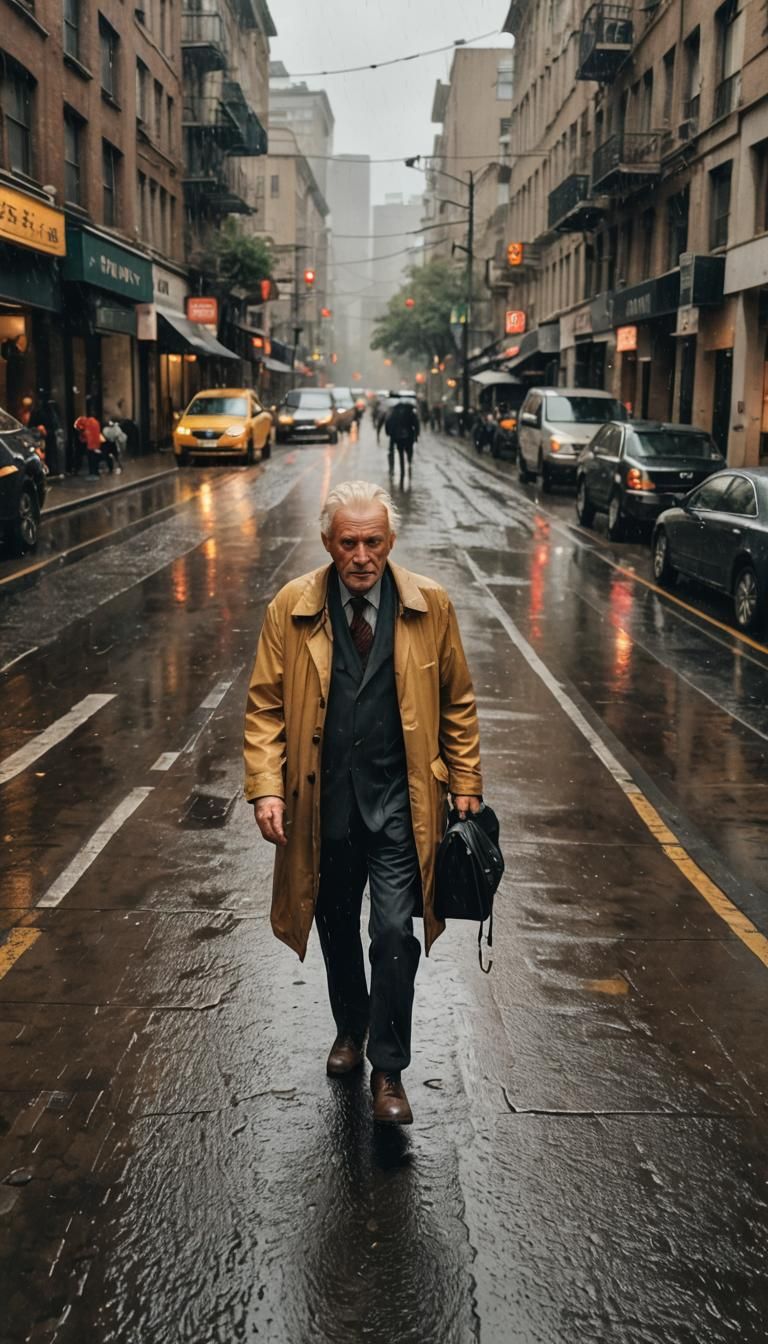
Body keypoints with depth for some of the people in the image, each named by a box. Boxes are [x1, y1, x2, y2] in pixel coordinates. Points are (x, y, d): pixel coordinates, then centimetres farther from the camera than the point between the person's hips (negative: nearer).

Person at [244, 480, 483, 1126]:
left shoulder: (430, 605, -4)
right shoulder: (290, 608, -4)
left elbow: (458, 702, 5)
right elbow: (265, 706, 0)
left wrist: (466, 784, 3)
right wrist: (266, 788, -11)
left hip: (400, 802, -1)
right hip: (324, 801, 2)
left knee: (395, 934, -5)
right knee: (337, 927, 17)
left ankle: (389, 1071, 12)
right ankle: (350, 1029, 43)